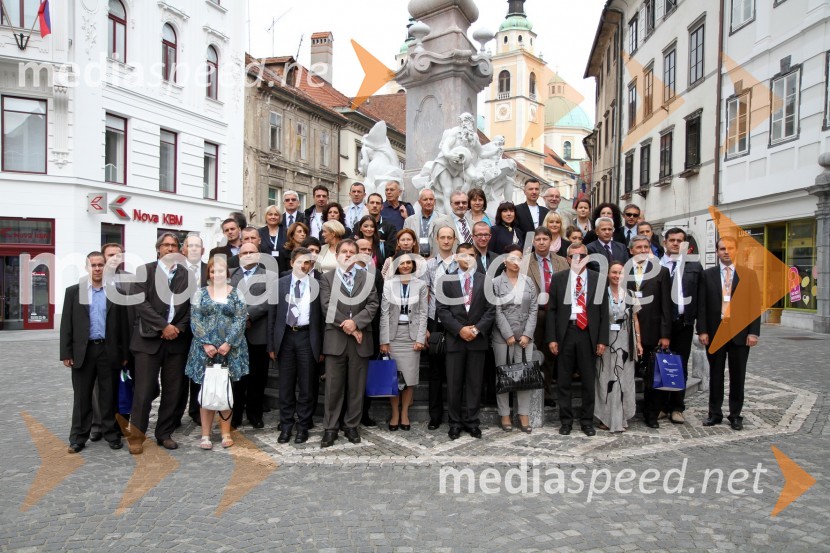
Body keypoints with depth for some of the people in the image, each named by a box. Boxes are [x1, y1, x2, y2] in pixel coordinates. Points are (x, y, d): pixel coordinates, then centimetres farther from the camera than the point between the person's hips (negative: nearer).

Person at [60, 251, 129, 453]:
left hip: (109, 351, 0)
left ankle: (112, 434, 17)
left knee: (109, 396, 7)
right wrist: (66, 353, -3)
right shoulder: (73, 291, 5)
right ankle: (78, 438, 17)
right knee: (81, 396, 7)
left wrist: (124, 353, 2)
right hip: (83, 351, 0)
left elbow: (123, 324, 4)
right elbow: (66, 324, 3)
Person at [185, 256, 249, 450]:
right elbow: (195, 320, 0)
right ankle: (205, 435, 9)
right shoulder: (200, 293, 7)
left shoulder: (236, 294, 5)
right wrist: (206, 344, -11)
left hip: (230, 349, 0)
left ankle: (226, 433, 15)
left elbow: (240, 320, -3)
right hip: (205, 349, 0)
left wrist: (228, 343, -13)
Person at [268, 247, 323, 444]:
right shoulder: (280, 284, 4)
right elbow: (272, 315, 5)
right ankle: (286, 426, 20)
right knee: (286, 384, 9)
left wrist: (321, 347, -4)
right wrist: (271, 344, 2)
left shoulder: (317, 285, 0)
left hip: (307, 337, -1)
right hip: (285, 336, 1)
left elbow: (321, 316, -1)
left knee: (306, 385, 6)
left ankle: (303, 427, 18)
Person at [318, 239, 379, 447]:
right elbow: (327, 306, -5)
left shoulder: (366, 277, 11)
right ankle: (330, 428, 11)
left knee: (357, 387, 7)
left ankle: (352, 426, 19)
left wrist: (355, 322, -14)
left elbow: (372, 304, 1)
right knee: (333, 387, 1)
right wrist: (348, 327, -11)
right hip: (335, 339, -1)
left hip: (360, 340, 2)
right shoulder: (327, 278, 6)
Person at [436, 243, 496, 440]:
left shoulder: (485, 280, 8)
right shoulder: (447, 281, 6)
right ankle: (455, 422, 14)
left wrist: (477, 329, -10)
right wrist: (460, 329, -11)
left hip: (478, 339, 1)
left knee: (475, 383, 5)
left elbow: (491, 309, 2)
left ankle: (472, 421, 15)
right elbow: (442, 309, -2)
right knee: (454, 384, 3)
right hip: (455, 338, 0)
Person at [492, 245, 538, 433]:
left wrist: (527, 334, -5)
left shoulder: (529, 282, 8)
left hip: (525, 337, 3)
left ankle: (524, 415, 13)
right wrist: (508, 335, -11)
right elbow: (497, 311, -7)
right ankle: (505, 415, 14)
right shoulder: (496, 282, -3)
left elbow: (533, 309, 4)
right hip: (503, 337, -3)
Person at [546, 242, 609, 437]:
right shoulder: (558, 278, 4)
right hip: (565, 332, 0)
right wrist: (551, 338, -5)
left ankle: (587, 421, 22)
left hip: (588, 333, 0)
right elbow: (551, 310, 3)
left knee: (588, 381, 8)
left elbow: (604, 311, 3)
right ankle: (566, 420, 19)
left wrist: (602, 339, -3)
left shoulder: (598, 278, 4)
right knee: (563, 380, 7)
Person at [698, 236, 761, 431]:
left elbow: (755, 305, 1)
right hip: (714, 332, 0)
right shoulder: (707, 274, 4)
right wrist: (702, 330, -5)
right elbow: (702, 305, 2)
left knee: (738, 377, 7)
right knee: (715, 375, 8)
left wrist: (753, 332, -7)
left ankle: (735, 415, 18)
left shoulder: (749, 274, 4)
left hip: (740, 333, 0)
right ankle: (715, 413, 18)